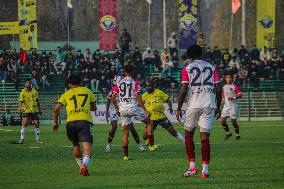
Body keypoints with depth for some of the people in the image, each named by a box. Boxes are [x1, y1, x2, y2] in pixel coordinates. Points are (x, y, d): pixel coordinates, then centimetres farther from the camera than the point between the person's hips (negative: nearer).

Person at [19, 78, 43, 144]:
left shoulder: (34, 91, 6)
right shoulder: (23, 92, -5)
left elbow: (37, 100, 17)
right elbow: (20, 101, -13)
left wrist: (39, 109, 17)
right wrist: (21, 107, -32)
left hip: (34, 111, 3)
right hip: (26, 111, -3)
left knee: (36, 124, 0)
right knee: (24, 124, -14)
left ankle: (38, 139, 11)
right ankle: (22, 139, -9)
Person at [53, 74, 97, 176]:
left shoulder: (67, 94, 18)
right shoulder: (87, 91, 21)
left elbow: (56, 108, 7)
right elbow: (94, 108, 27)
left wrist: (55, 122, 19)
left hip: (71, 122, 1)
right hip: (85, 121, -1)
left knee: (75, 145, 23)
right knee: (87, 146, -12)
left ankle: (81, 166, 23)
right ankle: (85, 164, -37)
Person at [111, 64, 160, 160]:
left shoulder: (119, 83, 6)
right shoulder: (135, 83, -6)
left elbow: (113, 97, 6)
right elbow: (137, 97, -14)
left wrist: (117, 108, 19)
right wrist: (145, 110, -11)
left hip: (123, 109, 4)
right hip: (133, 107, -4)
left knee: (125, 131, 11)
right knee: (149, 122, 14)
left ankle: (126, 155, 7)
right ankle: (151, 145, 7)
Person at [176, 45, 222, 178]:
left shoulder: (187, 69, 3)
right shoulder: (212, 68, 10)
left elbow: (184, 90, -5)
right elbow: (218, 89, 7)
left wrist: (179, 108, 1)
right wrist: (218, 107, 17)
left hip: (194, 105, -2)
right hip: (209, 105, 2)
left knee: (188, 134, 14)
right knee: (205, 138, 0)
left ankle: (192, 166, 6)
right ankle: (205, 170, -7)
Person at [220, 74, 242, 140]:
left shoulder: (235, 87, -6)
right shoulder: (224, 87, 13)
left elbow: (240, 95, -11)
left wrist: (233, 98, -24)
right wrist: (223, 98, 9)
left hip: (233, 106, -6)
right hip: (226, 106, 6)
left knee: (233, 121, -4)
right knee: (222, 121, -4)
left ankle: (237, 135, 14)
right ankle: (228, 133, 16)